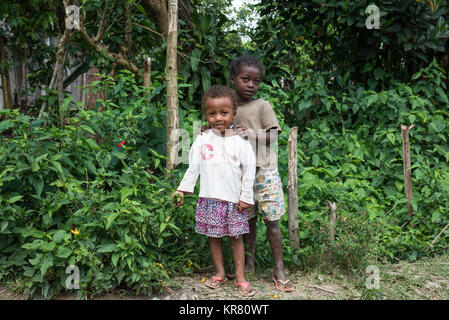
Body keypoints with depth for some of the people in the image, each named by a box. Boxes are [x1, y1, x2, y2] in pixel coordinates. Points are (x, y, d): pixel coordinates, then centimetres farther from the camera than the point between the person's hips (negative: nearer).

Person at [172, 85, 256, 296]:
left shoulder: (240, 142, -4)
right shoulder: (202, 140, 1)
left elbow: (249, 170, -2)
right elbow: (193, 167, 5)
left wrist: (246, 197, -4)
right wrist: (183, 190, 1)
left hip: (233, 200, -2)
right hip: (209, 199, 2)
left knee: (236, 238, 7)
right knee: (213, 237, 11)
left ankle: (240, 277, 17)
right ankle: (220, 273, 26)